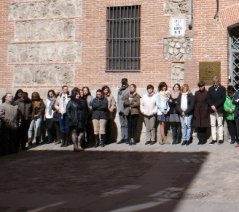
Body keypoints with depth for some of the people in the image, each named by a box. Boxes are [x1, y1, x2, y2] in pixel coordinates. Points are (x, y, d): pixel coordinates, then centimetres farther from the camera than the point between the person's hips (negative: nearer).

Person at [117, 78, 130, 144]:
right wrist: (119, 108, 6)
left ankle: (127, 138, 1)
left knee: (126, 125, -3)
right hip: (120, 110, 6)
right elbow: (118, 100, 16)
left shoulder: (128, 90, -6)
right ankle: (122, 138, 14)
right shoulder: (119, 90, 15)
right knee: (122, 125, 10)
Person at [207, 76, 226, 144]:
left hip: (219, 109, -3)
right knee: (213, 125, 3)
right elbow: (208, 98, 5)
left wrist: (215, 105, -15)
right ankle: (214, 139, 6)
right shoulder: (210, 89, 12)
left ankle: (220, 139, 2)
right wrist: (212, 105, -11)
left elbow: (223, 99, -8)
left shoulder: (222, 88, 2)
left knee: (220, 124, -1)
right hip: (212, 109, 3)